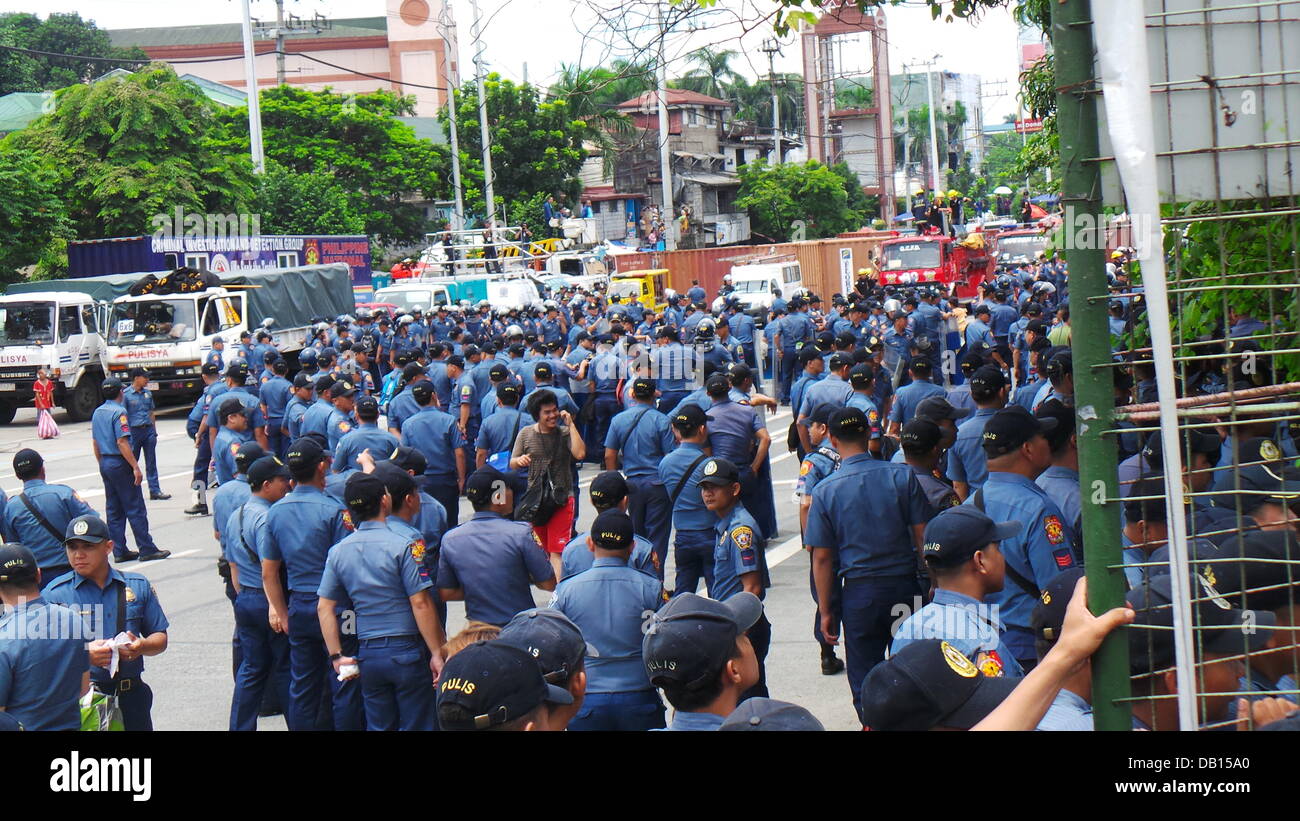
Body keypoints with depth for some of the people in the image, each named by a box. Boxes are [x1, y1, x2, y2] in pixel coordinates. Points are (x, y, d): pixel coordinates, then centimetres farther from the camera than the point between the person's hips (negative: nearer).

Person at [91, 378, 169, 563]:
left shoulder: (97, 413, 11)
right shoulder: (119, 412, -14)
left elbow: (95, 443, 16)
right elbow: (122, 442, -20)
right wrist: (135, 467, -20)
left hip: (105, 464, 8)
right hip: (120, 463, -8)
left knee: (114, 510, 11)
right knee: (135, 508, -5)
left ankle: (119, 551, 12)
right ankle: (147, 549, -3)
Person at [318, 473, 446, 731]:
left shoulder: (338, 552, 4)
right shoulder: (401, 546, -12)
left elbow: (324, 608, 4)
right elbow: (420, 604, -15)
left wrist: (336, 656, 8)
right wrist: (437, 653, -11)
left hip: (367, 654, 5)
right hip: (407, 651, -5)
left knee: (378, 726, 14)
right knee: (416, 725, 2)